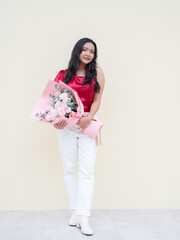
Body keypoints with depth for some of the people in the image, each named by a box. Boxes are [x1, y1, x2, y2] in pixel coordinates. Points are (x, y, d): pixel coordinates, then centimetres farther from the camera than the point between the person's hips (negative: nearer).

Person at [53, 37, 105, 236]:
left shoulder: (97, 72, 3)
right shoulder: (64, 74, 6)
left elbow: (97, 99, -1)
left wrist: (89, 118, -18)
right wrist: (57, 119, -16)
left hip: (87, 125, -2)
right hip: (66, 125, 2)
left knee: (87, 171, -8)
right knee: (69, 169, 5)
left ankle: (84, 217, -5)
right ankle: (75, 211, 17)